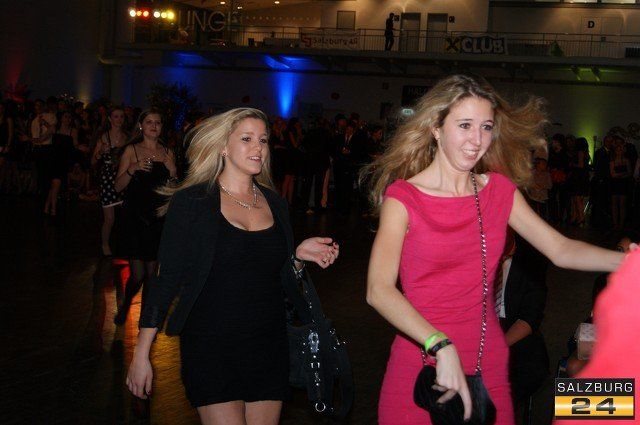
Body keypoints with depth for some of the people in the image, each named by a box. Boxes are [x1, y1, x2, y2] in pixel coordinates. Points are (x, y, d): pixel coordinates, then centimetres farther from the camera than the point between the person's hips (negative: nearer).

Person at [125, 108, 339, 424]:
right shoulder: (192, 201, -5)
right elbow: (166, 280, -5)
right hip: (210, 347, -5)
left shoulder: (275, 204, 9)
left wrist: (300, 255, -3)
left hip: (268, 345, 5)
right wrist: (141, 354, -7)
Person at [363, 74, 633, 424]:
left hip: (488, 363, 4)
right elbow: (378, 290, -22)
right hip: (420, 364, -4)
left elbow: (560, 250, 2)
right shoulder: (403, 197, -10)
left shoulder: (499, 190, 5)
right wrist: (441, 346, -35)